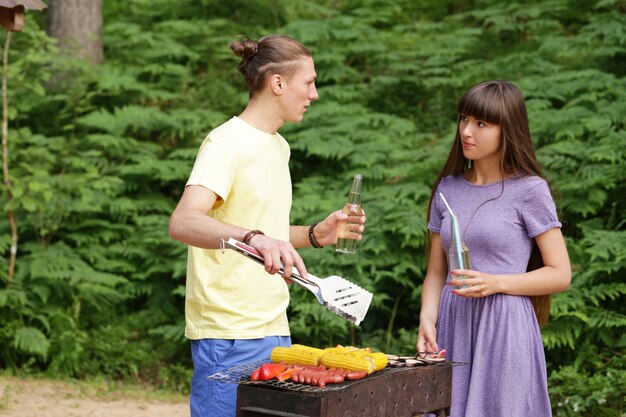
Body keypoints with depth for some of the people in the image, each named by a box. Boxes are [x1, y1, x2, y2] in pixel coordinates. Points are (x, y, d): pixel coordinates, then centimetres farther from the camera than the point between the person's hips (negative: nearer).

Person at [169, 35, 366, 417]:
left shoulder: (278, 146, 16)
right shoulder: (227, 143, -12)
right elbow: (183, 223, -28)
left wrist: (315, 235, 9)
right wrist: (254, 238, -43)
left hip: (274, 328, 9)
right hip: (229, 334, -9)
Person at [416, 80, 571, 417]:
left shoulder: (529, 190, -4)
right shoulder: (448, 189, 9)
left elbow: (560, 274, -5)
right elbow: (436, 272, 11)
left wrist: (495, 283, -16)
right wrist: (427, 320, -6)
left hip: (504, 329, -4)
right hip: (453, 327, 4)